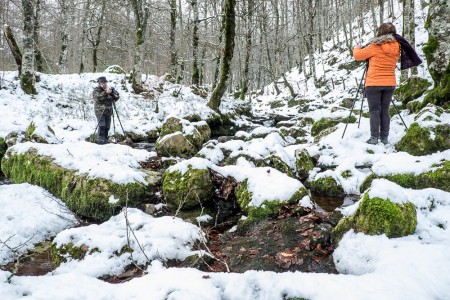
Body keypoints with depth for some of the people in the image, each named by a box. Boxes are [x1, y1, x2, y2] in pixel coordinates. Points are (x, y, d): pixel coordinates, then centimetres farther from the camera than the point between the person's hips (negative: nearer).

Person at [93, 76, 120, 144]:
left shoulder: (109, 89, 16)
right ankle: (100, 139, -16)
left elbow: (116, 98, 12)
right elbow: (98, 97, -21)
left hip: (108, 111, 6)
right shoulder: (96, 90, 0)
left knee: (107, 126, 5)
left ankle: (105, 139, 13)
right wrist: (106, 92, -30)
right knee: (102, 126, -16)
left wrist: (113, 92, -8)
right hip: (100, 111, -6)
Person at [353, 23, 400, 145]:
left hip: (373, 84, -4)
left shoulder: (375, 47, -10)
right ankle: (384, 137, 11)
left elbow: (358, 56, -3)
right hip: (390, 84, 4)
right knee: (385, 111, 10)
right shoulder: (396, 48, 4)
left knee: (374, 111, 0)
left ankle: (374, 138, -2)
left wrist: (357, 48, 19)